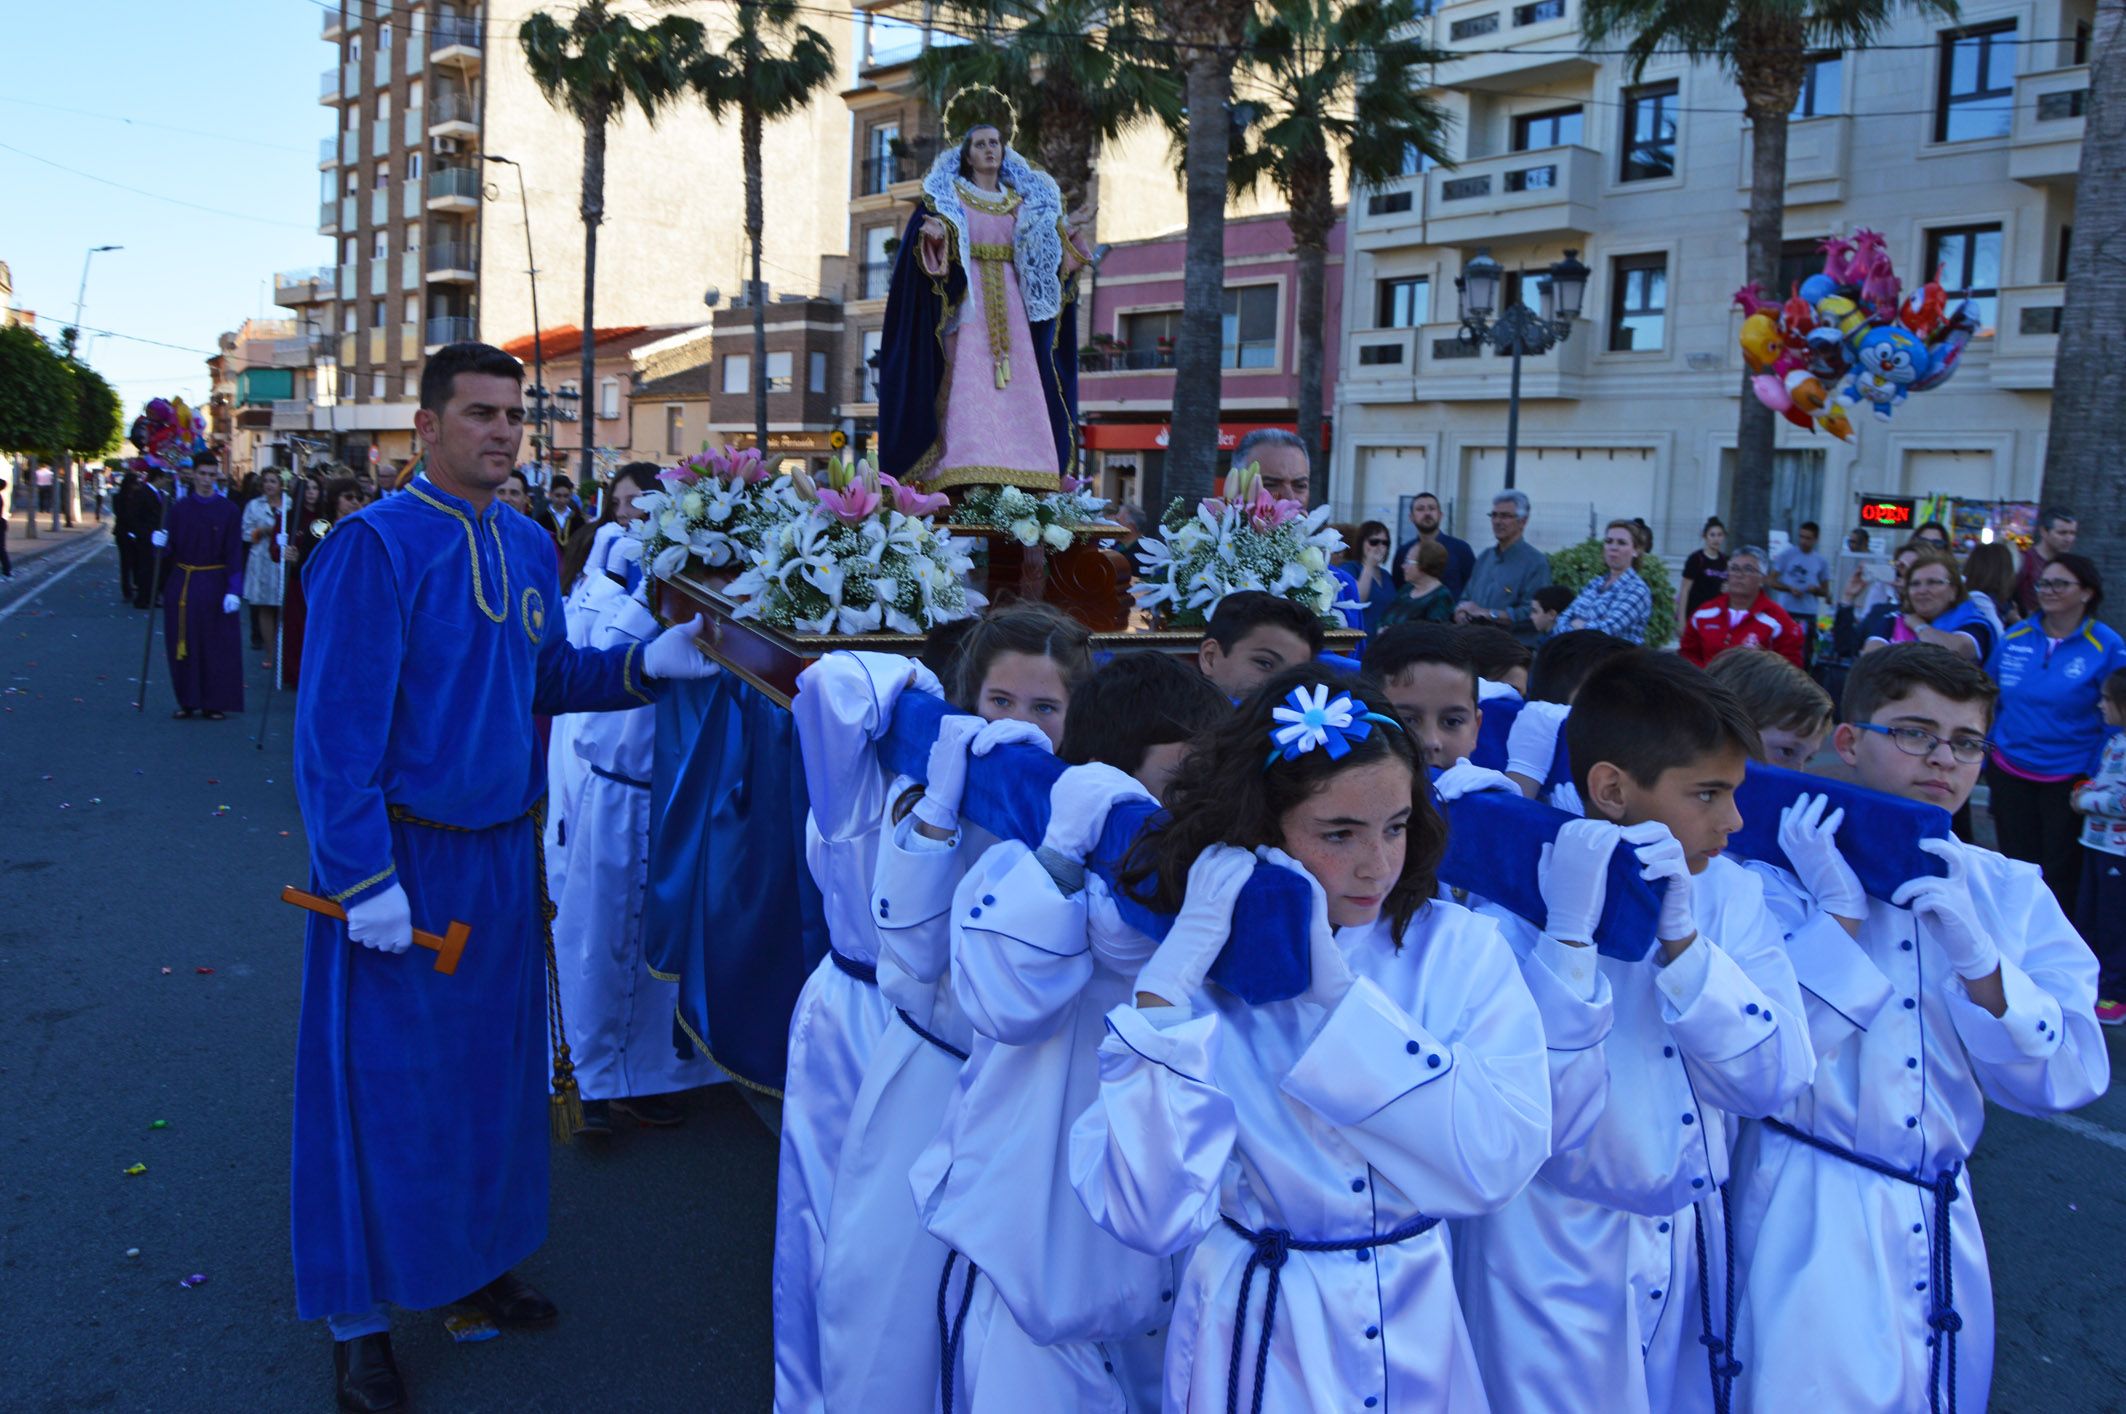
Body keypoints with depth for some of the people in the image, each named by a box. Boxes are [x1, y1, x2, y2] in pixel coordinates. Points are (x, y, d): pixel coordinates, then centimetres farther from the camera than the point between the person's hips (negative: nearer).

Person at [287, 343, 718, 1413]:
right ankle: (358, 1318, 23)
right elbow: (335, 725, -17)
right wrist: (366, 878, -20)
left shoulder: (527, 548, 7)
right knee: (386, 1081, 5)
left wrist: (652, 661, -2)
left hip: (502, 852, 7)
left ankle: (471, 1258, 37)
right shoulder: (374, 545, -15)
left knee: (493, 1064, 17)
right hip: (400, 857, -7)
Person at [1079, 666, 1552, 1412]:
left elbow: (1497, 1165, -22)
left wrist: (1335, 989, -26)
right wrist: (1178, 970, -28)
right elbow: (1151, 1217, -25)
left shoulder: (1462, 950, -10)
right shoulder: (1199, 970, -14)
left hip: (1420, 1335, 2)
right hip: (1257, 1343, -2)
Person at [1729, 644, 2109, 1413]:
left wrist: (1975, 952, -18)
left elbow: (2067, 1080, -4)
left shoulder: (2010, 893, 3)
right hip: (1809, 1222, -4)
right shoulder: (1782, 873, -10)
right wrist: (1838, 912, -23)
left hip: (1943, 1227, 5)